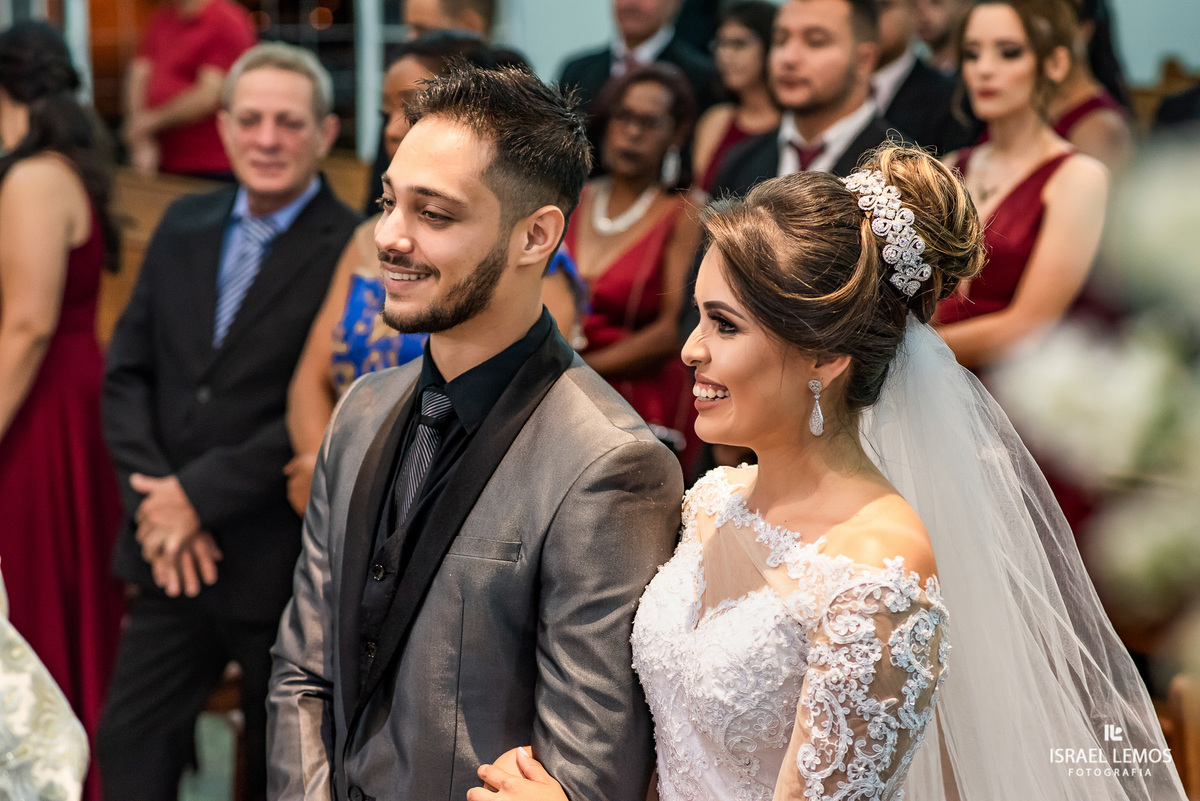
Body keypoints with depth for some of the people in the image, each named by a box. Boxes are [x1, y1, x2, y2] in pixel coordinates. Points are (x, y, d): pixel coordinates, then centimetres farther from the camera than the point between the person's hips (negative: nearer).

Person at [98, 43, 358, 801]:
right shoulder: (184, 224, 7)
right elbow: (127, 372, 7)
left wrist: (199, 493, -16)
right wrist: (154, 496, -7)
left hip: (285, 561, -5)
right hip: (173, 551, 5)